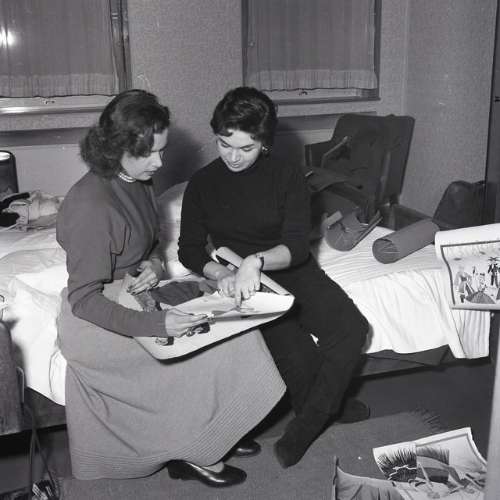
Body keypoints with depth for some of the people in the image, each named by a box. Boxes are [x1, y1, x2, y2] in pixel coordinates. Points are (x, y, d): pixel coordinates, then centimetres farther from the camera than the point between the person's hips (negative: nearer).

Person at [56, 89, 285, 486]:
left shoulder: (138, 182, 0)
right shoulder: (90, 205, -27)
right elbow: (83, 301, -26)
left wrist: (154, 264, -9)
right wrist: (156, 325, -36)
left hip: (136, 296, 8)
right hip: (97, 323, -8)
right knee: (212, 346, -15)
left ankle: (215, 432, 10)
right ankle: (192, 453, 5)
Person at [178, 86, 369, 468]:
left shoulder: (288, 178, -3)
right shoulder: (202, 183, 2)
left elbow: (297, 246, -12)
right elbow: (190, 250, 2)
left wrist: (257, 260, -33)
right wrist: (222, 273, -19)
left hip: (293, 271, 1)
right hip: (243, 281, -1)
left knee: (352, 327, -25)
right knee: (297, 352, -26)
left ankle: (304, 428, -13)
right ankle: (328, 410, 5)